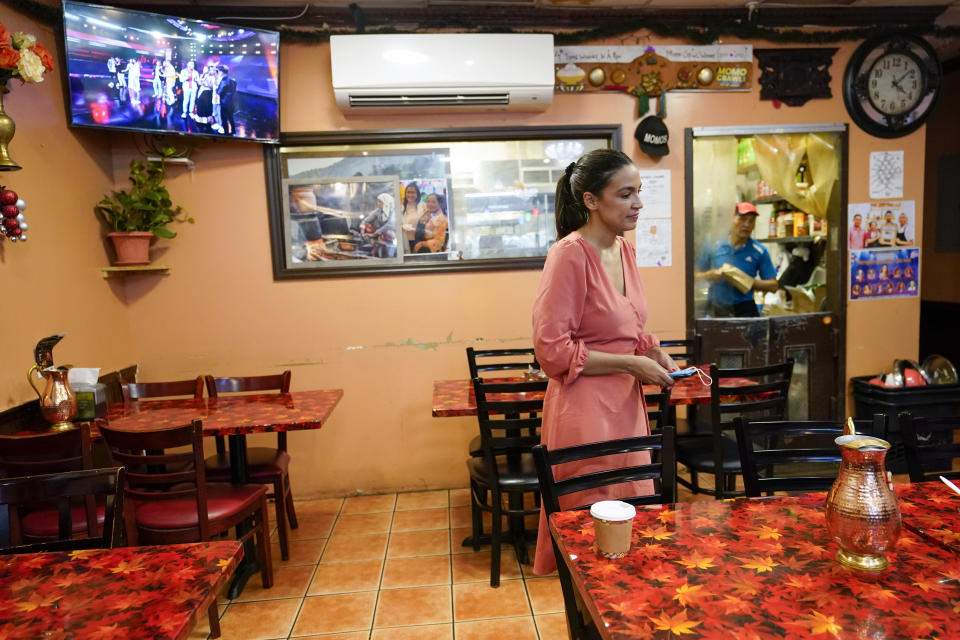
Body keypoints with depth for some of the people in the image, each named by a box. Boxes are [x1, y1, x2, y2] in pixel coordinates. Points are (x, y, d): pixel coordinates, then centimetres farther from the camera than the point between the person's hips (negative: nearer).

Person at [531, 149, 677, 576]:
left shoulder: (624, 250, 8)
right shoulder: (569, 254, -17)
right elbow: (552, 351, -19)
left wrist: (654, 353, 2)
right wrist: (632, 365, -17)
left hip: (625, 405, 8)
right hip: (585, 408, -8)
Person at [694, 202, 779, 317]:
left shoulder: (759, 251, 2)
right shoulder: (714, 247, 3)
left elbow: (773, 286, 1)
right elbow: (696, 275, 8)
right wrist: (710, 275, -12)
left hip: (744, 309, 0)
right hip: (715, 308, 1)